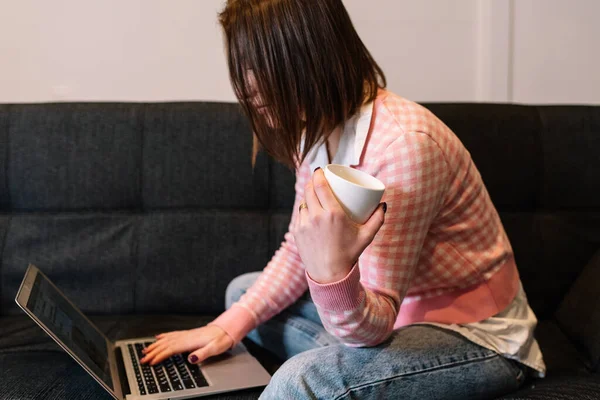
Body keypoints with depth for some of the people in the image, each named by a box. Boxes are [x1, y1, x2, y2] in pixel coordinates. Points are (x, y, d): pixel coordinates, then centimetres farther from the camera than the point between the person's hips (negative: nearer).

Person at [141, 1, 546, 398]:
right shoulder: (319, 127, -4)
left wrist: (333, 274, -48)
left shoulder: (404, 144, -29)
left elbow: (372, 328, -28)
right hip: (395, 311, 9)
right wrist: (230, 324, -4)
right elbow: (298, 250, 6)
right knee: (242, 291, 13)